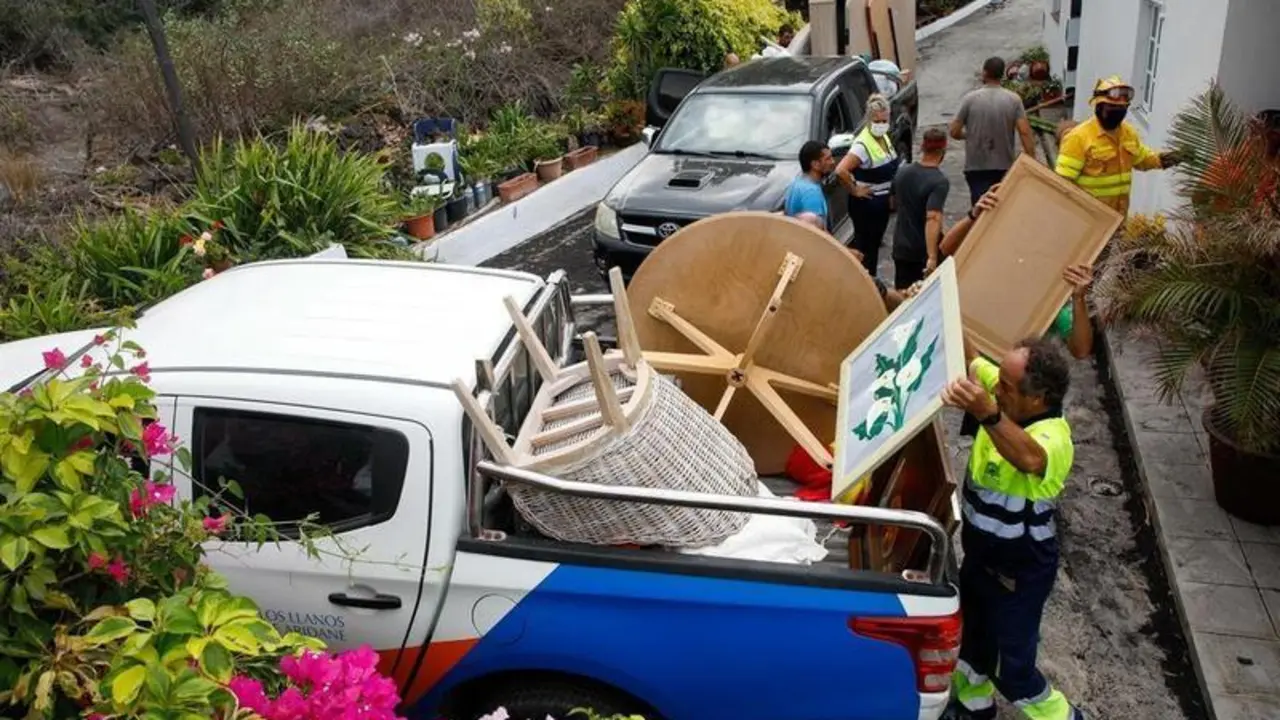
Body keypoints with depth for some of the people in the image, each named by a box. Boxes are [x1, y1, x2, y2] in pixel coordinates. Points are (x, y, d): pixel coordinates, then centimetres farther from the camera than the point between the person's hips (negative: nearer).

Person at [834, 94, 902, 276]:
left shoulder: (884, 137, 3)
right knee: (864, 246, 1)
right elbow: (841, 171, -36)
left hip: (882, 202, 9)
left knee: (875, 243, 20)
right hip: (866, 204, -9)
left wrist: (891, 195, 16)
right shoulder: (862, 145, -24)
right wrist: (854, 190, -23)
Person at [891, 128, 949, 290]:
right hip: (924, 251, -5)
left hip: (901, 247, 5)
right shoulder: (940, 182, -20)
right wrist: (932, 257, -34)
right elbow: (933, 219, -31)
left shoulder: (902, 172, 0)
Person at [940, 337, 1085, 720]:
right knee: (973, 633, 27)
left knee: (1012, 667, 8)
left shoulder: (1052, 435, -35)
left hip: (1020, 568, -8)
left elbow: (1030, 460, -60)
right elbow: (971, 359, 3)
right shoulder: (1008, 400, -12)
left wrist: (987, 414, -77)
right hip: (981, 552, 8)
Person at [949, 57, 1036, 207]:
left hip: (976, 167, -2)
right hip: (1005, 166, 2)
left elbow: (954, 132, -3)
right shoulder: (1014, 99, -3)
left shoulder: (971, 98, -7)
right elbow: (1025, 132, -9)